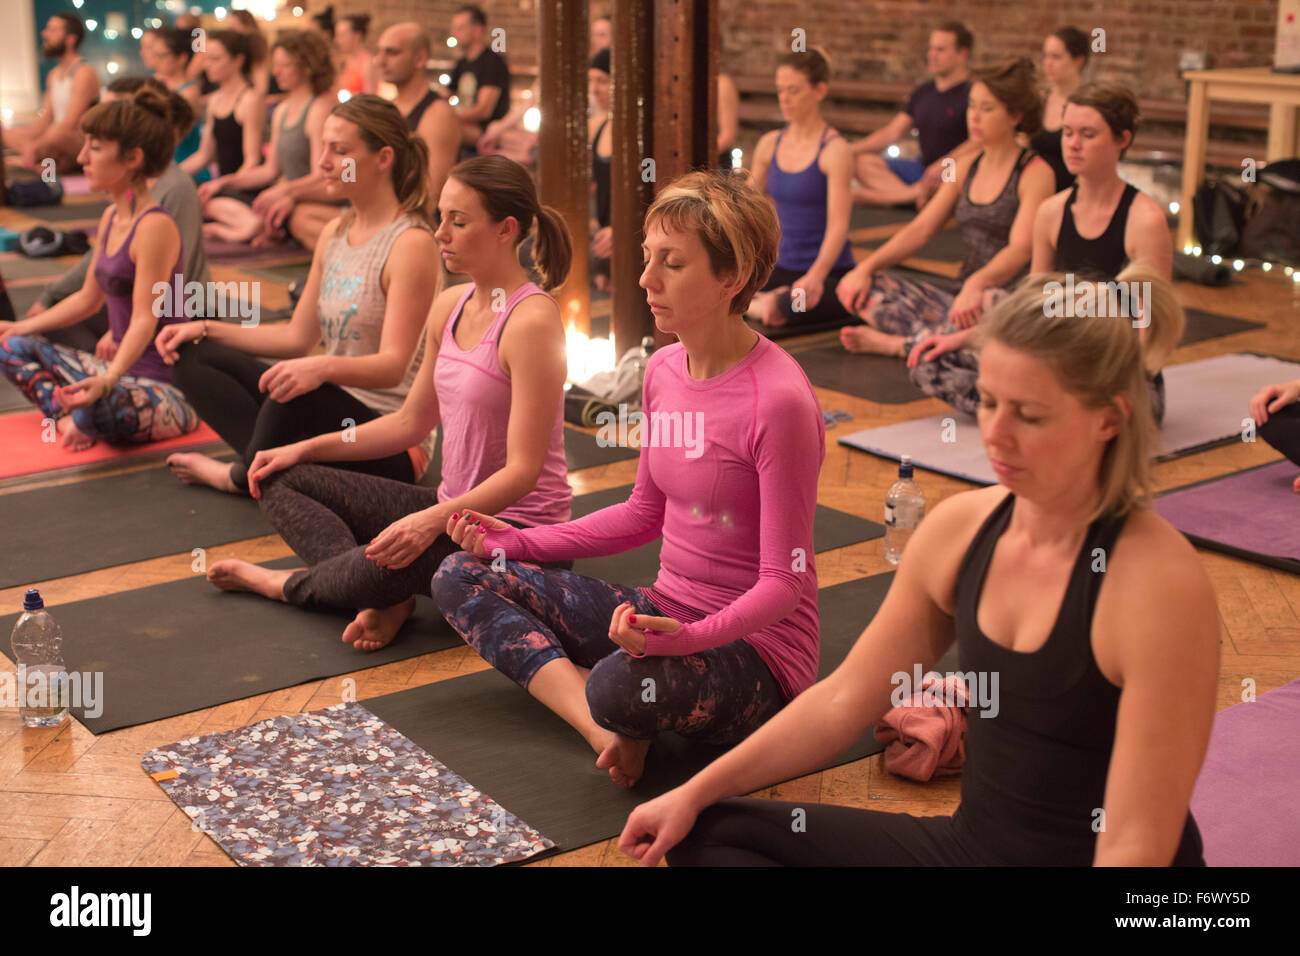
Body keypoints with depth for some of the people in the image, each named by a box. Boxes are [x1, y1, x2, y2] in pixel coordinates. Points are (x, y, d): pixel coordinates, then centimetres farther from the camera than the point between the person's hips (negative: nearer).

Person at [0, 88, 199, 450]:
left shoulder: (155, 226, -19)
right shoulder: (111, 217, 10)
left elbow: (145, 320, -25)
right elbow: (88, 298, 21)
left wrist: (108, 380, -39)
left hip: (168, 387, -10)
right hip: (120, 370, 10)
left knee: (102, 407, -41)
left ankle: (79, 423, -4)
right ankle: (70, 420, -9)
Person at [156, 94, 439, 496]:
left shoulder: (412, 244, -16)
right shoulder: (336, 233, 11)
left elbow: (394, 365, -24)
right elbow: (298, 336, 16)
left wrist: (323, 367, -43)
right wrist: (206, 329, 8)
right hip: (332, 411, 9)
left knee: (299, 394, -39)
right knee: (194, 356, 4)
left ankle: (241, 477, -8)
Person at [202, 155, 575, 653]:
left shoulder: (532, 320, -20)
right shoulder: (449, 306, 7)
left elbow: (523, 470, -22)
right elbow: (411, 420, 17)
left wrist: (433, 520, -35)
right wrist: (305, 449, 11)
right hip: (453, 510, 9)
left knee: (387, 566, -37)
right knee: (282, 481, 5)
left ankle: (288, 585, -1)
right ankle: (386, 600, -17)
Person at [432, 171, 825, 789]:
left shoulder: (777, 402, -22)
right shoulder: (664, 370, 3)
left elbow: (784, 582, -20)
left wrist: (689, 638, -36)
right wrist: (520, 542, 9)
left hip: (756, 645, -8)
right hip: (671, 614, 9)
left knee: (622, 686, -41)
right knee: (460, 576, 1)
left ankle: (608, 711, -3)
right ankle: (604, 727, -14)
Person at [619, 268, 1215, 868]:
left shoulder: (1159, 586, -24)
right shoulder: (959, 527, -4)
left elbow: (1138, 845, -22)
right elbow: (843, 699, 6)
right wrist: (694, 794, 4)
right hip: (968, 843, 7)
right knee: (708, 834, 4)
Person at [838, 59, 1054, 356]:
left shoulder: (1035, 172, -7)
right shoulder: (967, 169, 15)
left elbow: (1021, 248, -20)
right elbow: (920, 230, 10)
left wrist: (977, 284, -40)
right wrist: (866, 267, -5)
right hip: (960, 298, 6)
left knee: (991, 303, -44)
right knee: (858, 287, -8)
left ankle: (897, 344, -25)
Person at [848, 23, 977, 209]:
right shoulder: (923, 92, 16)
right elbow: (892, 132, 15)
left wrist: (944, 164, -36)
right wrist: (853, 149, 0)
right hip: (924, 169, 7)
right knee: (861, 161, -8)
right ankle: (915, 193, -31)